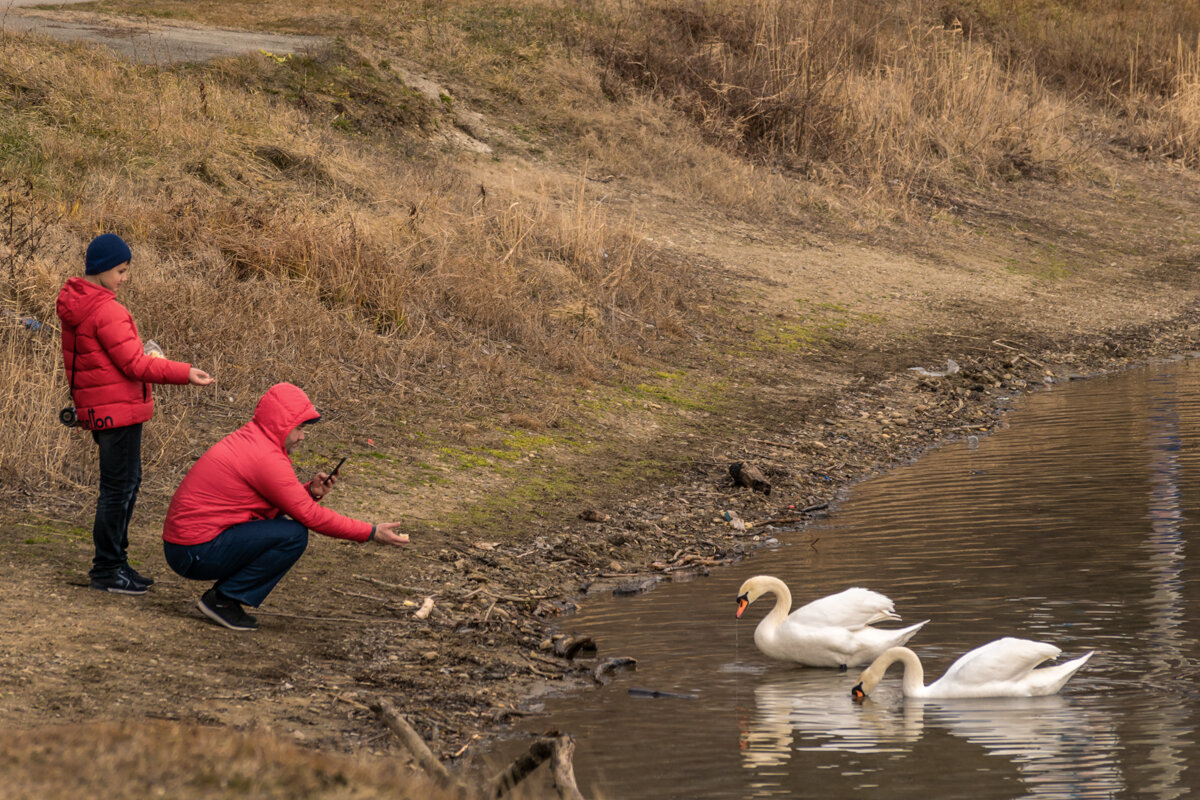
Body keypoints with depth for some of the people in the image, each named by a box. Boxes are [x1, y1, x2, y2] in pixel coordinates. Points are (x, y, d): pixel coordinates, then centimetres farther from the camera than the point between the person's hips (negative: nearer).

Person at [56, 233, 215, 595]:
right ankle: (106, 569, 3)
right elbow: (134, 364, -20)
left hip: (98, 408, 10)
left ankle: (113, 561, 25)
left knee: (127, 482, 19)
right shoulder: (106, 311, -21)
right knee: (119, 487, -3)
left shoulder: (75, 304, 10)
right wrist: (185, 373, -17)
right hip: (117, 409, -10)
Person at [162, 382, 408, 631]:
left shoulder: (247, 440, 13)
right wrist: (370, 533, -10)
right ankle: (223, 599, -8)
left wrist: (311, 492, 1)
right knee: (293, 536, -16)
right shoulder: (266, 458, -17)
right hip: (195, 554, -10)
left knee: (284, 525, 17)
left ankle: (223, 596, 10)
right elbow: (308, 515, -14)